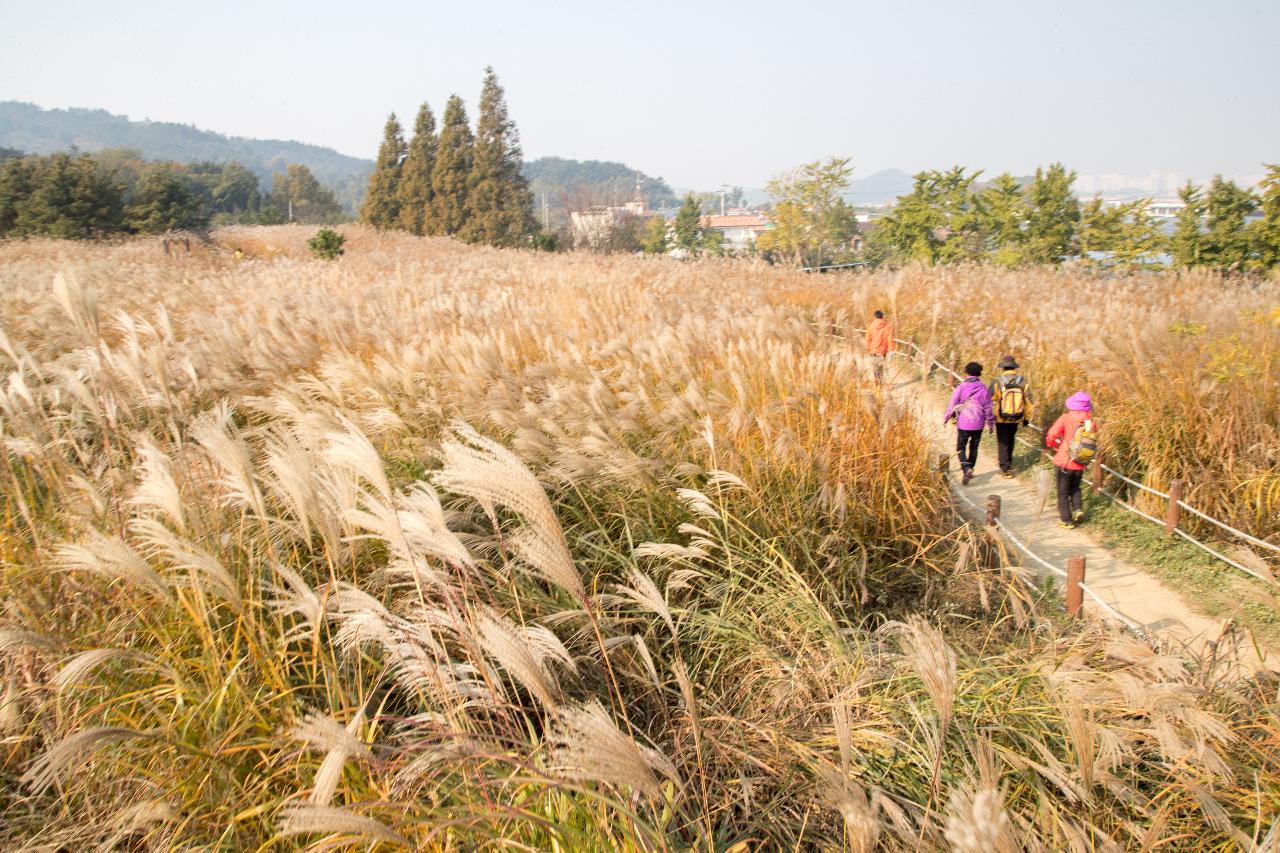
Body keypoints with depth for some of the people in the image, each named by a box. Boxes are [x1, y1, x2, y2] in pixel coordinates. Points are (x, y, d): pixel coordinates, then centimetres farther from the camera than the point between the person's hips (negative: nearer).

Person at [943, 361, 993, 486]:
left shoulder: (961, 388, -10)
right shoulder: (983, 389, -3)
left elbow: (952, 405, -6)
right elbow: (988, 408, 1)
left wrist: (946, 418, 9)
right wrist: (990, 423, 13)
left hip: (963, 424, -2)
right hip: (978, 424, 2)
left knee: (961, 448, 6)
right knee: (974, 448, 18)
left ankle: (966, 468, -16)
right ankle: (970, 469, 27)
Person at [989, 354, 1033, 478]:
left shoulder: (997, 382, -14)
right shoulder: (1023, 381, -5)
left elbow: (990, 400, -12)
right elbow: (1028, 401, 0)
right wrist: (1027, 418, 10)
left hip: (1001, 419, -3)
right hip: (1016, 419, 3)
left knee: (1003, 443, 7)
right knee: (1011, 441, 22)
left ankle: (1005, 468, 3)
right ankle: (1008, 464, 36)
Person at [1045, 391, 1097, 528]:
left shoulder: (1066, 418, -15)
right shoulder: (1092, 423, -5)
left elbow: (1050, 437, -17)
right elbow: (1093, 443, 3)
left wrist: (1055, 445, 4)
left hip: (1064, 462, -3)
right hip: (1080, 465, 3)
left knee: (1063, 492, 11)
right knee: (1075, 487, 28)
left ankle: (1067, 520, 12)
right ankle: (1078, 509, 12)